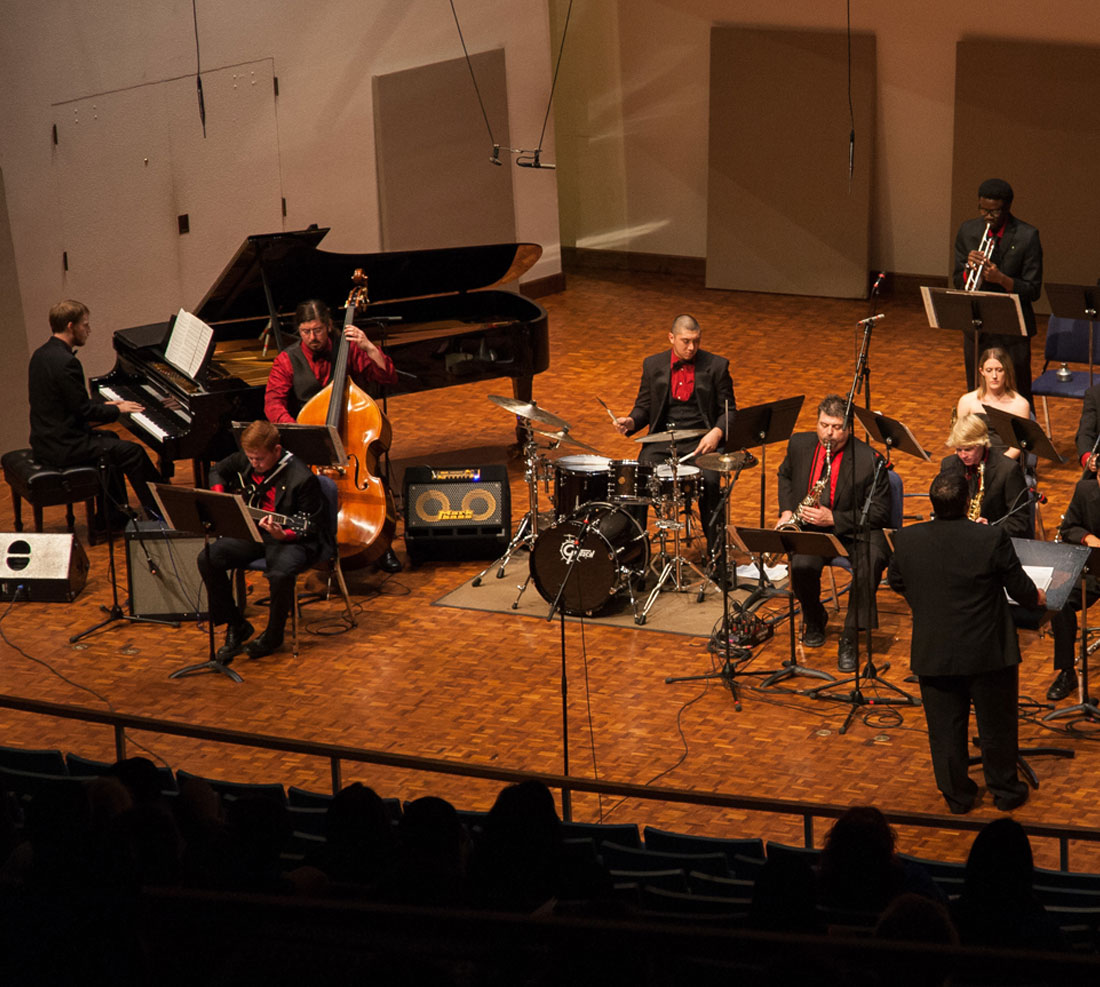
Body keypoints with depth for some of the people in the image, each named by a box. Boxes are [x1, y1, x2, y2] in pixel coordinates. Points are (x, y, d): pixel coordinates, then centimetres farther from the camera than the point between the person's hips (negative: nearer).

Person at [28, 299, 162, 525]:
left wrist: (105, 405, 15)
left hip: (45, 438, 10)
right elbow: (84, 411, -20)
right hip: (62, 448, -10)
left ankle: (111, 514, 32)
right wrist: (117, 409, -4)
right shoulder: (66, 362, -23)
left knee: (109, 439, 29)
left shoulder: (42, 354, 8)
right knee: (132, 452, -4)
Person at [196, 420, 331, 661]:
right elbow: (217, 471, 22)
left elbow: (312, 525, -15)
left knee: (281, 573, -38)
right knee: (208, 559, -16)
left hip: (292, 539, -6)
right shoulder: (245, 460, 1)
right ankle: (235, 627, 0)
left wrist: (282, 535, -33)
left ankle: (273, 636, -7)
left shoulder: (302, 478, -19)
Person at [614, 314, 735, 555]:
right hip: (662, 440, 2)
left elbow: (729, 410, 3)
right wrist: (631, 422, -9)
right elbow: (644, 407, 14)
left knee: (710, 483, -29)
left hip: (700, 440, -2)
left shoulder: (716, 366, 2)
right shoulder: (653, 365, 9)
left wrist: (716, 432, -17)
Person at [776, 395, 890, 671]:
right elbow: (785, 474, 24)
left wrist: (833, 519, -22)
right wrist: (786, 511, 8)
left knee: (868, 565, -35)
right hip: (810, 527, 3)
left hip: (854, 530, -3)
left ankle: (849, 640, -20)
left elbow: (878, 513, -12)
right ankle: (814, 620, 4)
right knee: (801, 565, -30)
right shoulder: (800, 444, 1)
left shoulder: (869, 460, -14)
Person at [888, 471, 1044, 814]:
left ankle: (957, 795, 25)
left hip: (932, 654, 2)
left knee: (945, 729, 15)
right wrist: (1037, 598, 17)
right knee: (996, 725, 16)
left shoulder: (907, 539, -11)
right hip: (988, 652, -2)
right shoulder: (993, 538, -20)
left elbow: (896, 581, 8)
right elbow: (1022, 589, -7)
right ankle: (1005, 791, 29)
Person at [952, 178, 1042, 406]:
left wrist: (1001, 279, -25)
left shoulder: (1027, 236, -9)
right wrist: (970, 269, -16)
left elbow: (1033, 291, -9)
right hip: (975, 327, 4)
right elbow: (957, 281, 6)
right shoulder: (967, 231, 3)